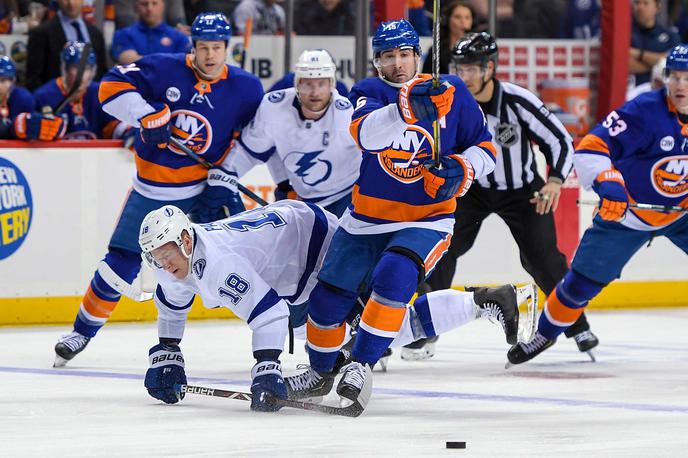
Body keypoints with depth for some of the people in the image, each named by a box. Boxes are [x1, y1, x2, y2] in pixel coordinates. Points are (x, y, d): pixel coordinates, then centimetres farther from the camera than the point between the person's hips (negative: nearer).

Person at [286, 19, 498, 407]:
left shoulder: (452, 92, -4)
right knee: (329, 298, 5)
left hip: (426, 220, -2)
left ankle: (362, 365, -21)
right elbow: (366, 135, -29)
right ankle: (321, 371, 31)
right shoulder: (369, 92, -5)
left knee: (394, 276, -29)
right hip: (367, 220, 2)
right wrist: (405, 108, -45)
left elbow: (486, 148, 4)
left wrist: (462, 169, -17)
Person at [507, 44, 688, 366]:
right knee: (583, 279, 0)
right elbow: (590, 149, -30)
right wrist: (607, 183, -46)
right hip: (626, 211, -3)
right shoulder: (644, 111, -25)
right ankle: (546, 331, 22)